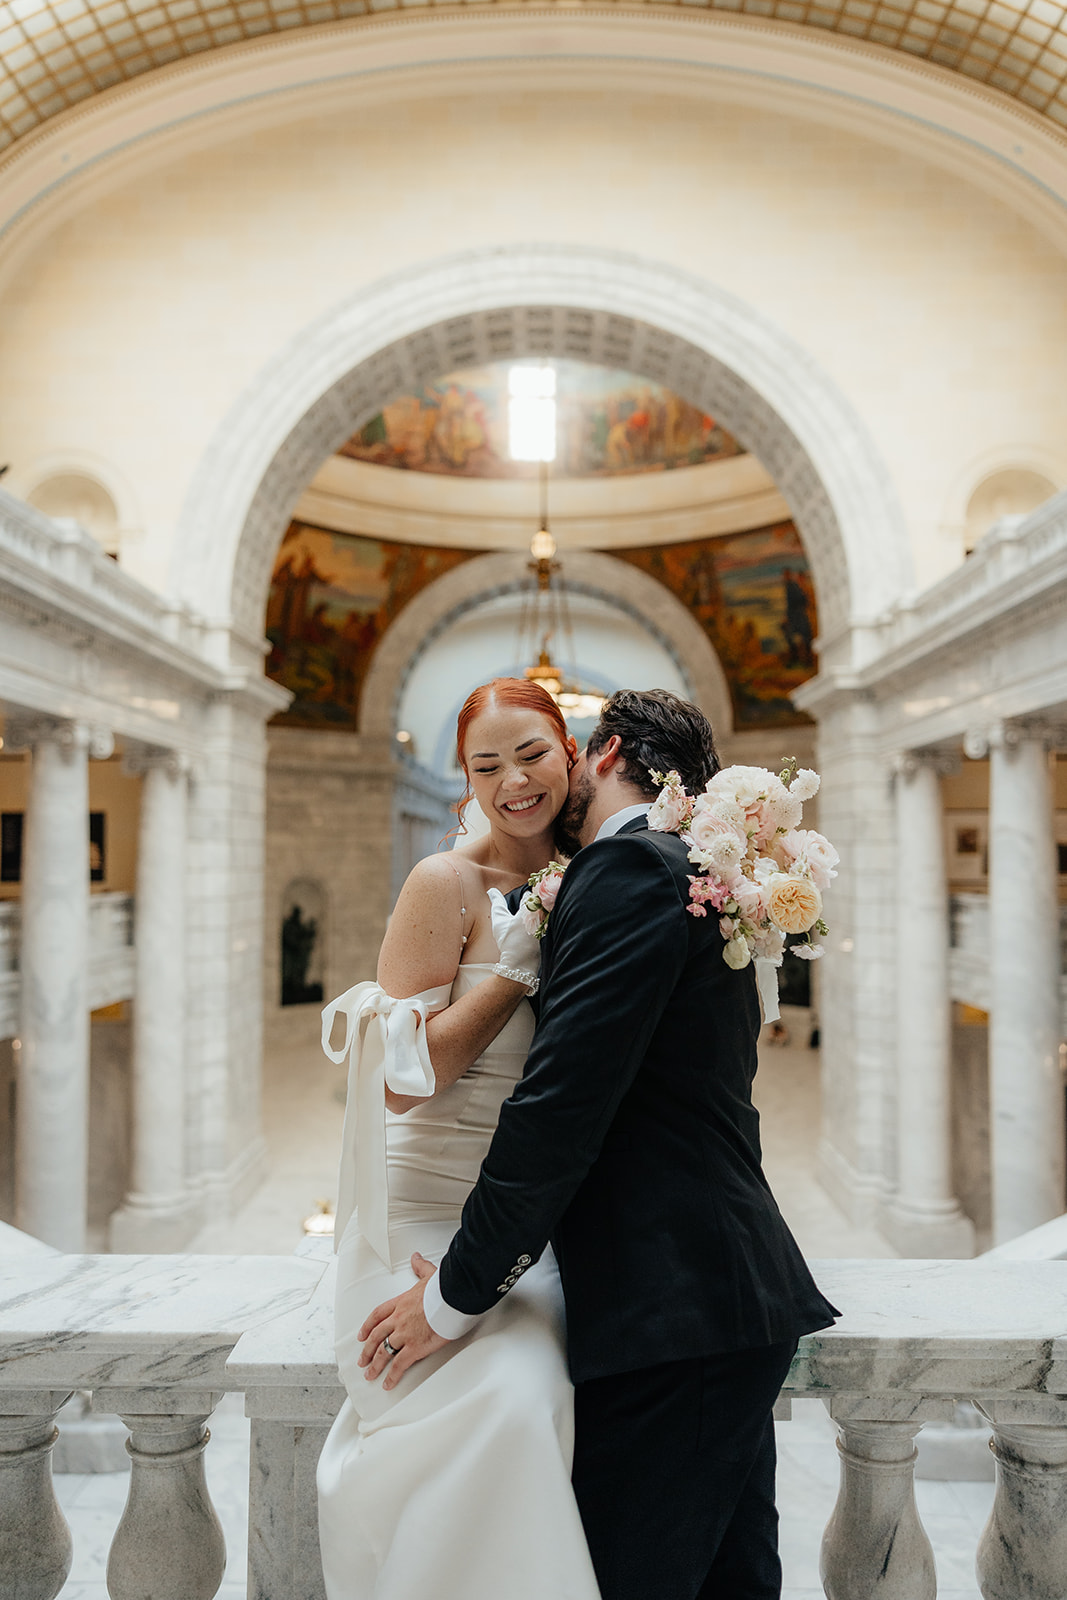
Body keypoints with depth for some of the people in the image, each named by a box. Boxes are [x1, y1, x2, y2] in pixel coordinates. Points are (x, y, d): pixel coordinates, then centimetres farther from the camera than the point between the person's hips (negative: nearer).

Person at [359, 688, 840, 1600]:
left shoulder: (629, 867, -13)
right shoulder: (691, 873, 17)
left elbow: (563, 1101, -20)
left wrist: (459, 1296, -12)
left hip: (673, 1317, -10)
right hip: (734, 1303, 10)